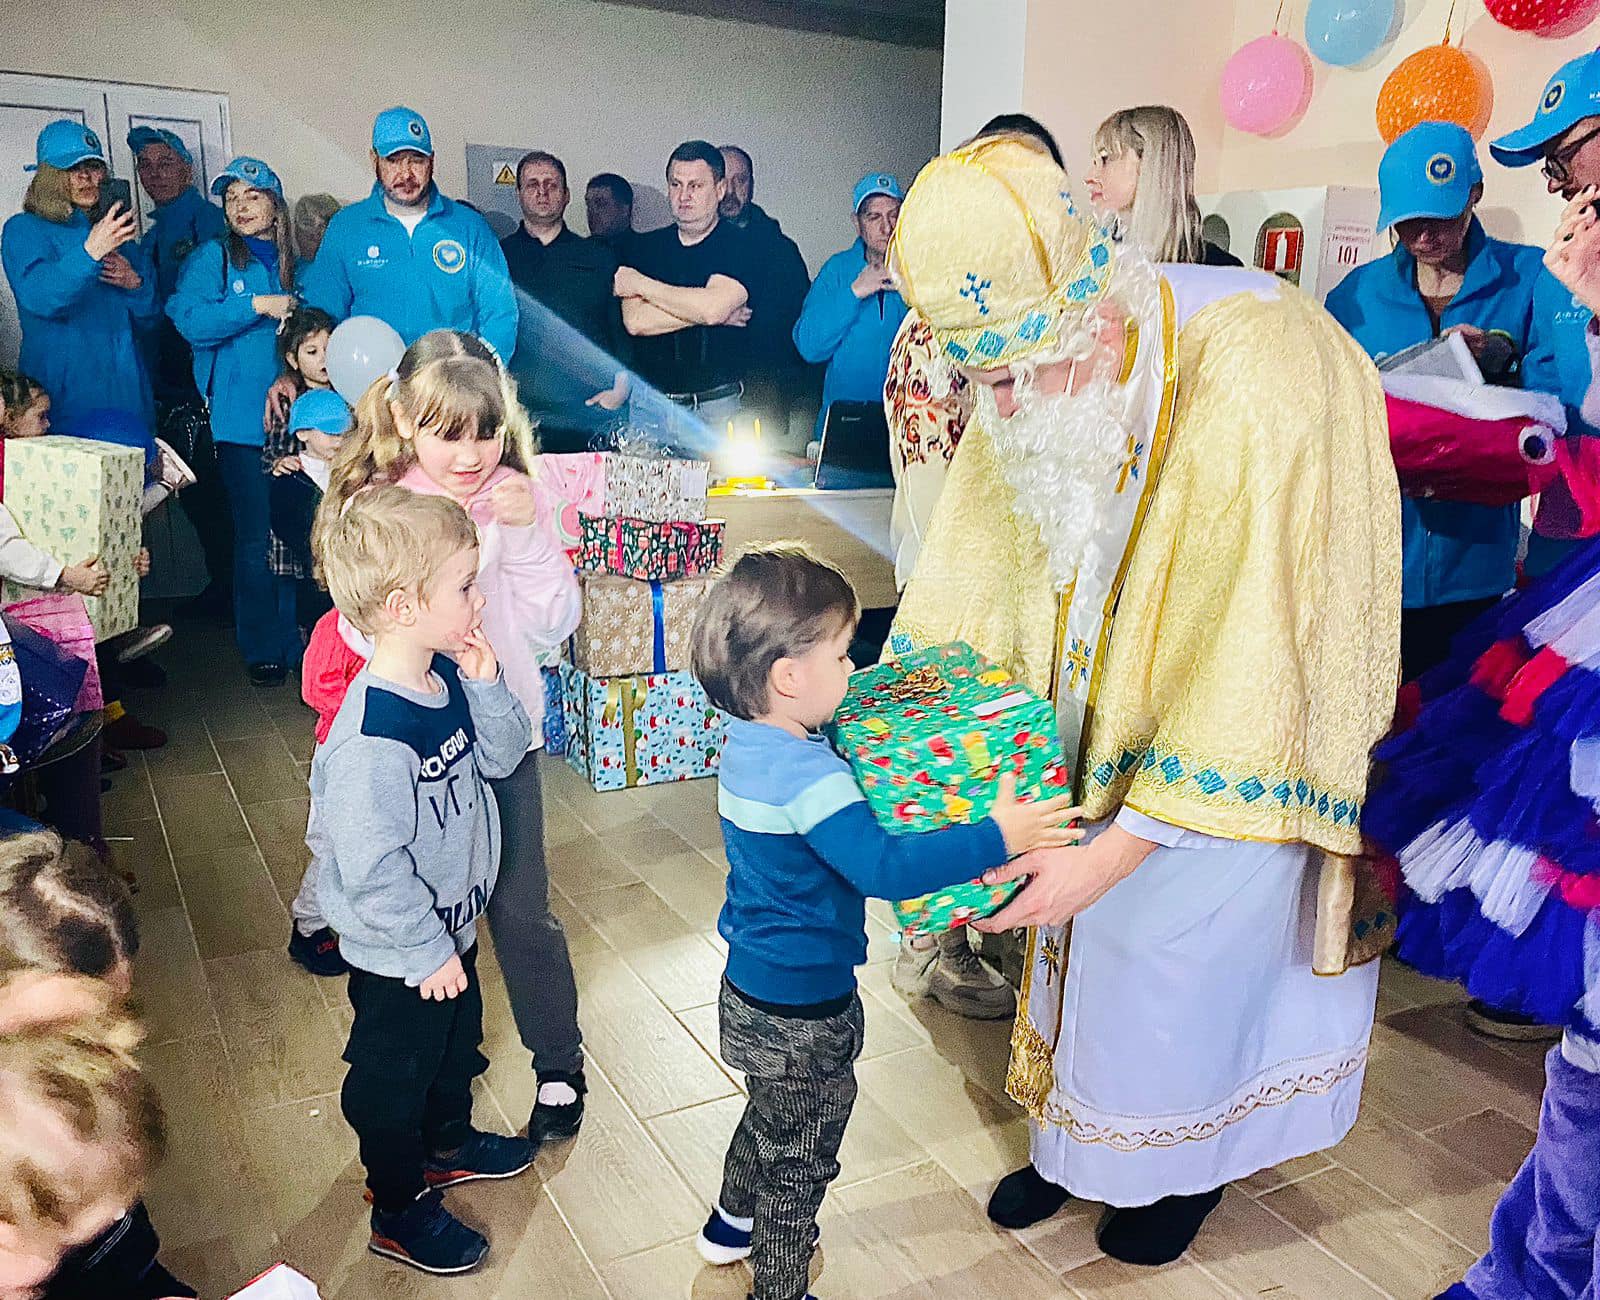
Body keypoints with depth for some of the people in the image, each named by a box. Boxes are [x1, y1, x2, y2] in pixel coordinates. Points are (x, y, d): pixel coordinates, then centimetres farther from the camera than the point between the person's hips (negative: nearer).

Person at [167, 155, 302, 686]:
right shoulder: (211, 259, 6)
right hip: (242, 419, -3)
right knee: (255, 536, -3)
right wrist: (259, 306, -13)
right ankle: (261, 648, 9)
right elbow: (190, 320, -9)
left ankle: (297, 641, 16)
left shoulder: (299, 265, 15)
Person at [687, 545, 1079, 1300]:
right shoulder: (810, 777, -33)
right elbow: (885, 868, -39)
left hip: (753, 984, 9)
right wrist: (996, 837, -36)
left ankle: (732, 1223, 55)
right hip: (801, 1009, -9)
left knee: (771, 1117, 33)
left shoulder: (751, 742, -3)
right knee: (801, 1156, 14)